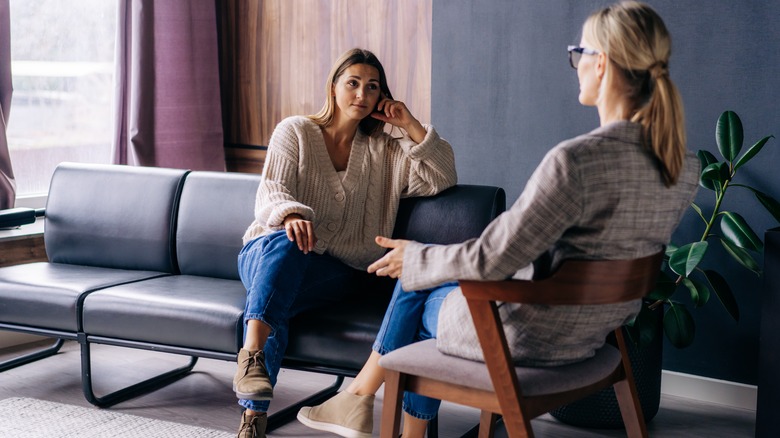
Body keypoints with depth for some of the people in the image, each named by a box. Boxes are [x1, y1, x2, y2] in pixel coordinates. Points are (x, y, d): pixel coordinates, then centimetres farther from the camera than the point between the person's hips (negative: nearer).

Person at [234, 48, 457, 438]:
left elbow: (441, 179, 6)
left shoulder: (384, 150, 16)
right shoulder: (295, 131, 7)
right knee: (285, 242, -40)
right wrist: (290, 215, -31)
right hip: (268, 251, -1)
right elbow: (271, 192, -6)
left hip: (334, 270, 1)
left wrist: (411, 125, 0)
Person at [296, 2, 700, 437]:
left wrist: (416, 258, -5)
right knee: (421, 278, 26)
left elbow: (492, 259, -25)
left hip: (529, 336, -7)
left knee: (416, 292, 22)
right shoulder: (685, 167, -6)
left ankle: (358, 396, 42)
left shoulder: (575, 160, -32)